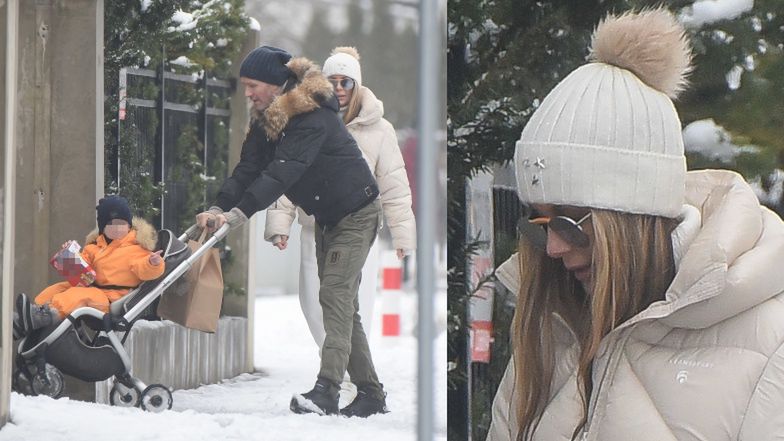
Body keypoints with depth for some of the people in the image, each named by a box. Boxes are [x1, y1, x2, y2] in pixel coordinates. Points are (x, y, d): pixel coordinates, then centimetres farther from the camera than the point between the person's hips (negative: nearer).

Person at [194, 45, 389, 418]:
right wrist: (219, 208, -23)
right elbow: (248, 169, -7)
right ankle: (370, 393, 13)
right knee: (341, 303, 8)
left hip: (356, 212, -9)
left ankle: (326, 389, -29)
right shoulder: (265, 121, 2)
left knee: (335, 293, -20)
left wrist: (238, 213, -43)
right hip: (326, 216, 9)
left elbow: (282, 172, -36)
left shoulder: (312, 118, -27)